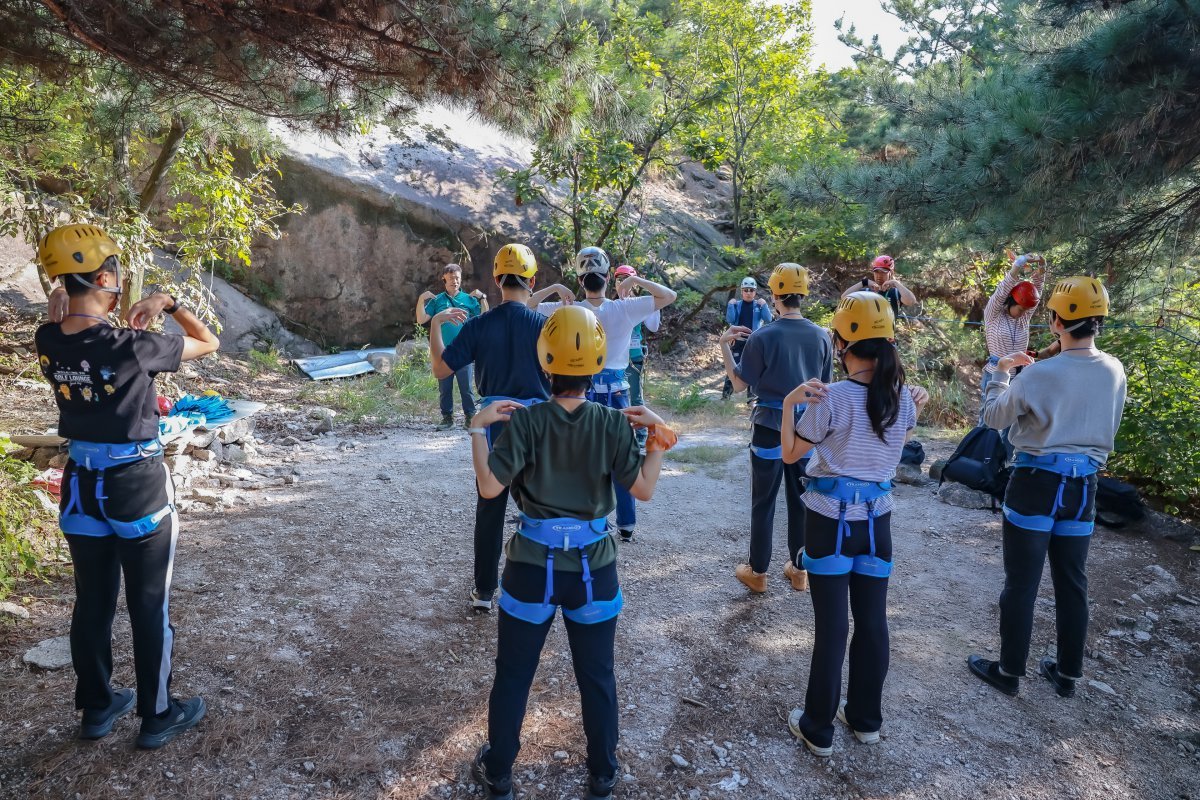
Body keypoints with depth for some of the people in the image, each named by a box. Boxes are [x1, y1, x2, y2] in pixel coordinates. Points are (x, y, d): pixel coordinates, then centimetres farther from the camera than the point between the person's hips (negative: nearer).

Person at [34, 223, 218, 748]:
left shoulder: (48, 344, -4)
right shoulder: (130, 348, -22)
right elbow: (208, 343, -8)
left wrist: (59, 297, 16)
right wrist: (167, 303, -2)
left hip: (81, 485, 6)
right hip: (138, 486, -6)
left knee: (91, 602, 19)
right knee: (149, 608, 8)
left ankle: (97, 707, 35)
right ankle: (157, 716, 22)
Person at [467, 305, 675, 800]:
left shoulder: (525, 421, -14)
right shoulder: (614, 423, -11)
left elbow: (490, 487, -14)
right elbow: (643, 489, -9)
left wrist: (477, 428, -6)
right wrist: (657, 434, -1)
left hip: (532, 566, -1)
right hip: (593, 567, 1)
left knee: (513, 676, 19)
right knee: (597, 677, 19)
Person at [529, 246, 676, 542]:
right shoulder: (625, 309, -8)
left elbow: (526, 307, 0)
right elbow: (669, 296, -3)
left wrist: (553, 288, -7)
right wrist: (636, 280, -6)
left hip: (580, 390, 0)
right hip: (616, 390, 0)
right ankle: (626, 525, 17)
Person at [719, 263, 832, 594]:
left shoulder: (762, 337, -14)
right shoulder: (821, 336, -2)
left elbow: (739, 384, -6)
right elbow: (825, 386, 7)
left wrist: (724, 345, 2)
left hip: (771, 427, -3)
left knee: (763, 502, 7)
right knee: (801, 499, 14)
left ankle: (757, 572, 17)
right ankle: (799, 569, 25)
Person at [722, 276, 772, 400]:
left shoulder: (759, 305, 4)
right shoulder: (737, 305, 3)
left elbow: (768, 319, -7)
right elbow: (730, 320, -7)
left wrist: (764, 305, -15)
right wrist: (730, 305, -13)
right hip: (739, 340, -1)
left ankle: (752, 395, 13)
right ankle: (726, 394, -1)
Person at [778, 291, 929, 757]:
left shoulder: (830, 399, -19)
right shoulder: (902, 397, -4)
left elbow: (790, 455, -8)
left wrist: (788, 403, -9)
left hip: (831, 520, -4)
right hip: (877, 519, 4)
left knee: (831, 625, 5)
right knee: (872, 621, 15)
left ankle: (818, 729, 20)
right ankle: (866, 719, 33)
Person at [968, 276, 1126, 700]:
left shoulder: (1038, 375, -18)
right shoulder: (1114, 371, -1)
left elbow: (994, 417, -5)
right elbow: (1109, 426, 16)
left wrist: (1000, 373, 8)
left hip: (1037, 484, -5)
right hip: (1083, 485, 5)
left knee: (1021, 584, 5)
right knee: (1072, 584, 16)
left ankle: (1009, 671, 17)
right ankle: (1068, 673, 29)